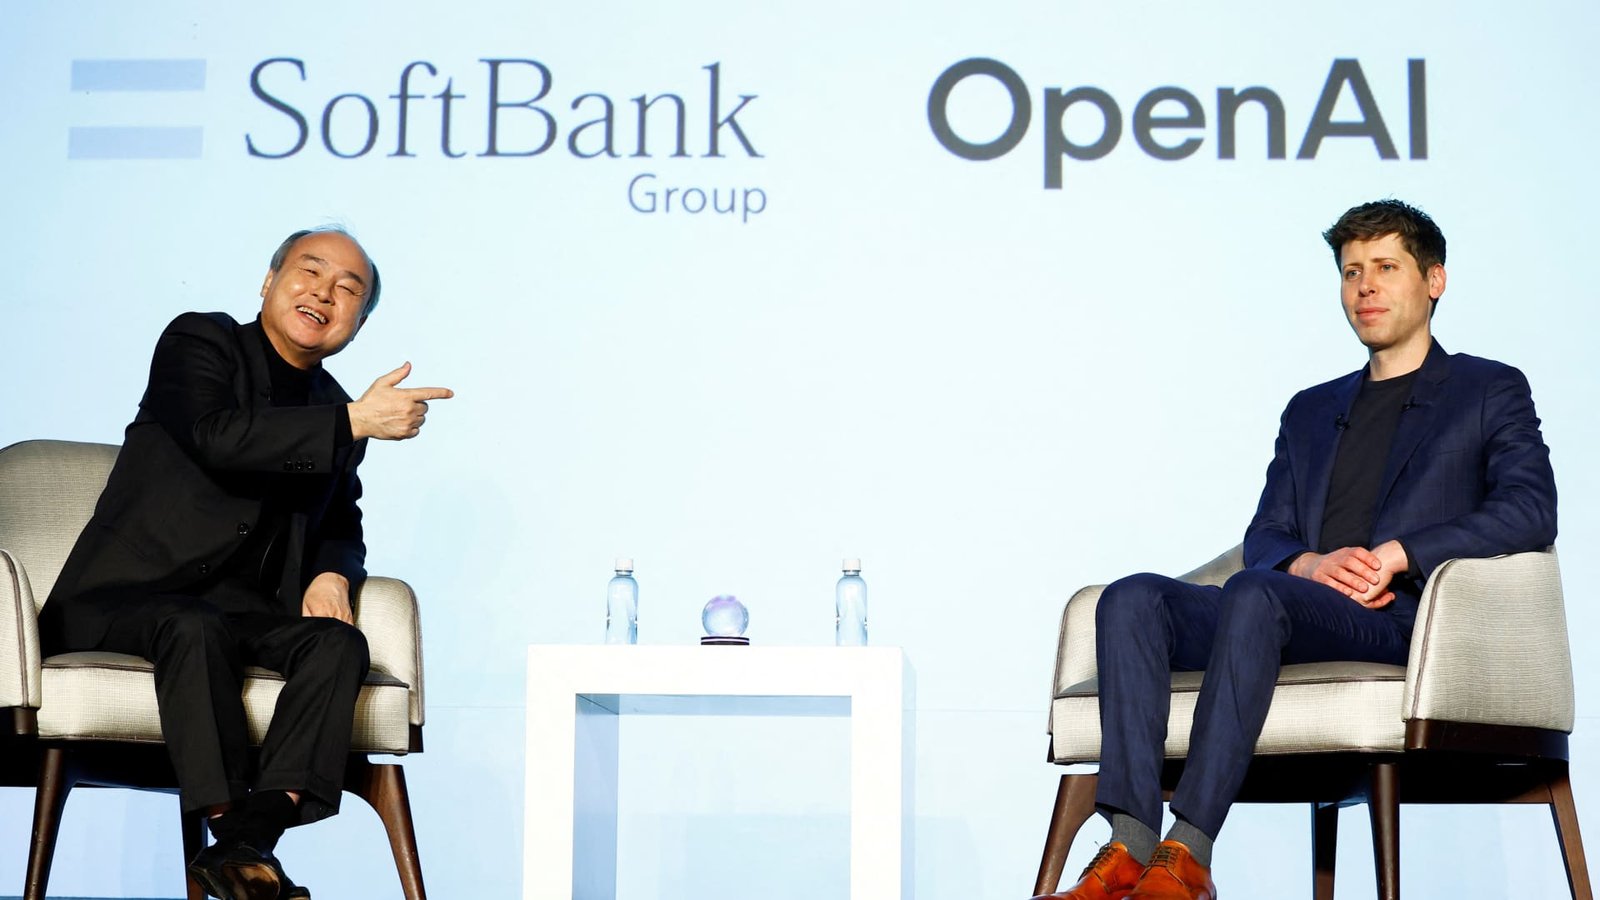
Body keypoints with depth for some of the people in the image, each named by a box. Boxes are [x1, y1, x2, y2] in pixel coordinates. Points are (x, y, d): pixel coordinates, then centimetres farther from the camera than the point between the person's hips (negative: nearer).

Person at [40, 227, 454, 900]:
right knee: (195, 628, -38)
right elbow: (217, 437, -20)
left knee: (339, 644, -25)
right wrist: (354, 423, -22)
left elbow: (340, 526, 27)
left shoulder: (332, 411, 18)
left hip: (246, 612, 5)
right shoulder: (199, 341, 1)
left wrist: (333, 572, 2)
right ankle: (232, 829, -37)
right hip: (130, 597, -5)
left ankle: (245, 842, -38)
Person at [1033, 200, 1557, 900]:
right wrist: (1310, 563, -6)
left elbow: (1531, 511, -3)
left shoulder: (1490, 391, 15)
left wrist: (1397, 554, -14)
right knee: (1131, 599, -21)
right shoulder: (1311, 411, 30)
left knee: (1253, 595, -36)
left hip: (1401, 616, -5)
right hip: (1301, 603, 6)